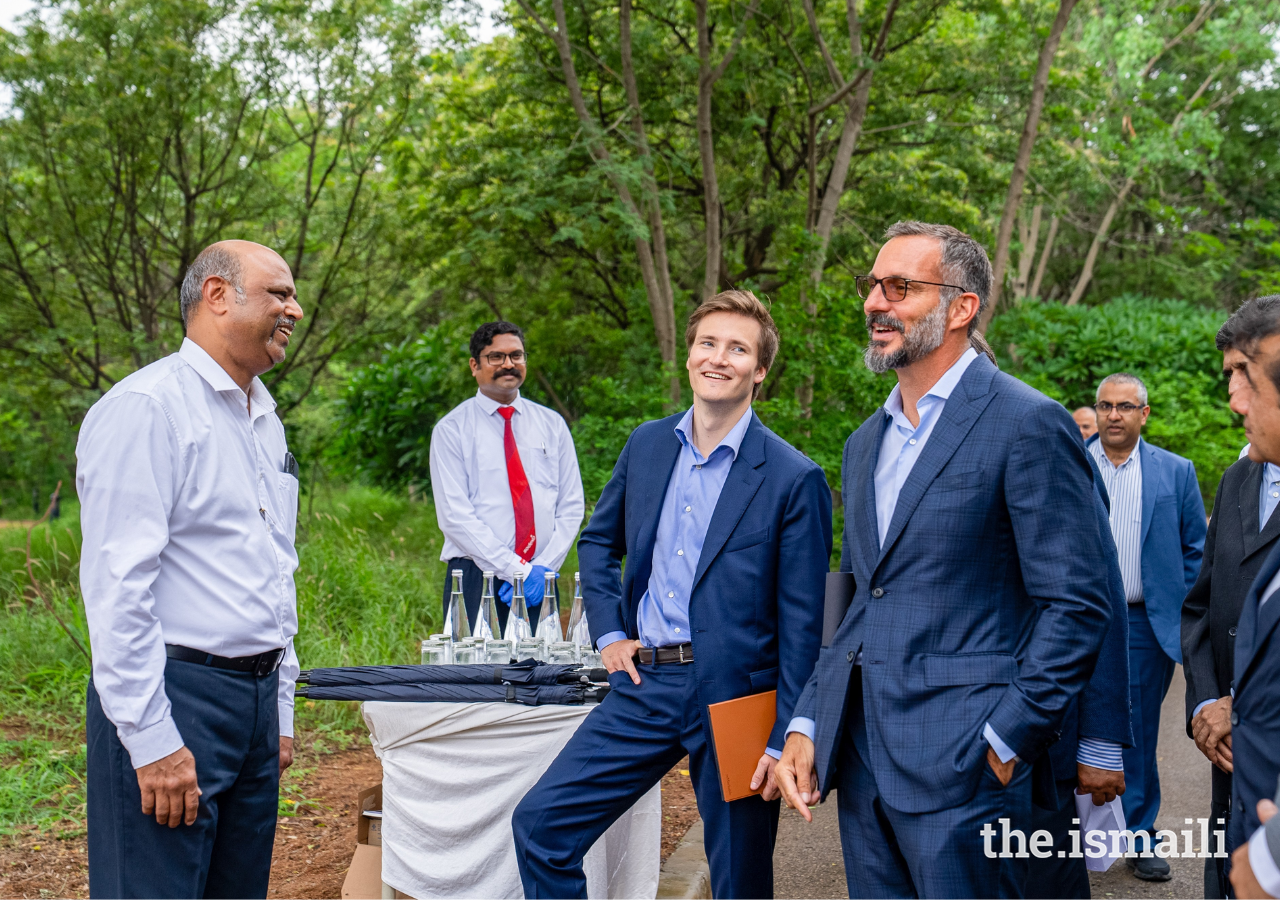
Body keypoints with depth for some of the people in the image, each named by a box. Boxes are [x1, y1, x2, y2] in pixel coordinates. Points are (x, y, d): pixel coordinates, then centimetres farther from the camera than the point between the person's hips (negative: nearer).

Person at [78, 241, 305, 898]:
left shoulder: (264, 419, 17)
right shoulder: (146, 408, -11)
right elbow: (117, 584, -17)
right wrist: (151, 738, -19)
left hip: (257, 697, 8)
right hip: (176, 698, -8)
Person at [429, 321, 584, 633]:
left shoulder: (552, 424, 12)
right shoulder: (451, 429, 1)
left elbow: (571, 506, 8)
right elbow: (454, 516, -8)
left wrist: (544, 568, -7)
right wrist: (517, 570, -15)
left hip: (541, 582, 3)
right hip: (475, 578, -3)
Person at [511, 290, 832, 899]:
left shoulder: (794, 479, -9)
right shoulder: (647, 444, 8)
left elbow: (802, 625, -8)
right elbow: (599, 541, 23)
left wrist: (786, 740, -10)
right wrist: (609, 633, 9)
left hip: (734, 695, -4)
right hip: (645, 685, 5)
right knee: (539, 822, 0)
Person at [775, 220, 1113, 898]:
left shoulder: (1028, 425, -9)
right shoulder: (866, 442, 16)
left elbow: (1077, 605, -12)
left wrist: (1006, 741, -14)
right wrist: (807, 724, 9)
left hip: (964, 766, -7)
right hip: (860, 759, 7)